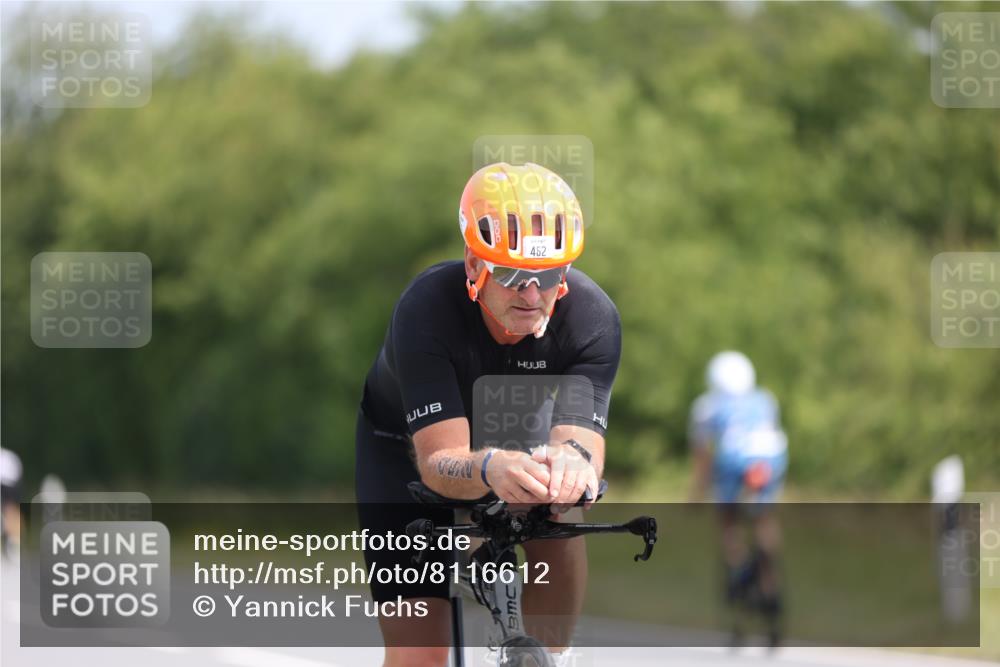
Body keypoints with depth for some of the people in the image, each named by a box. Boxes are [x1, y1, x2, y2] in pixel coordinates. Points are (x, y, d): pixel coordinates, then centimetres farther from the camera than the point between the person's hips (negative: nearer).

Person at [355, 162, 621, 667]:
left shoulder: (592, 317, -31)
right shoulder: (426, 309, -38)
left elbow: (580, 436, -40)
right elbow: (439, 463, -43)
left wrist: (573, 459, -65)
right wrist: (490, 470, -66)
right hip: (408, 449, -3)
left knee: (560, 524, -30)